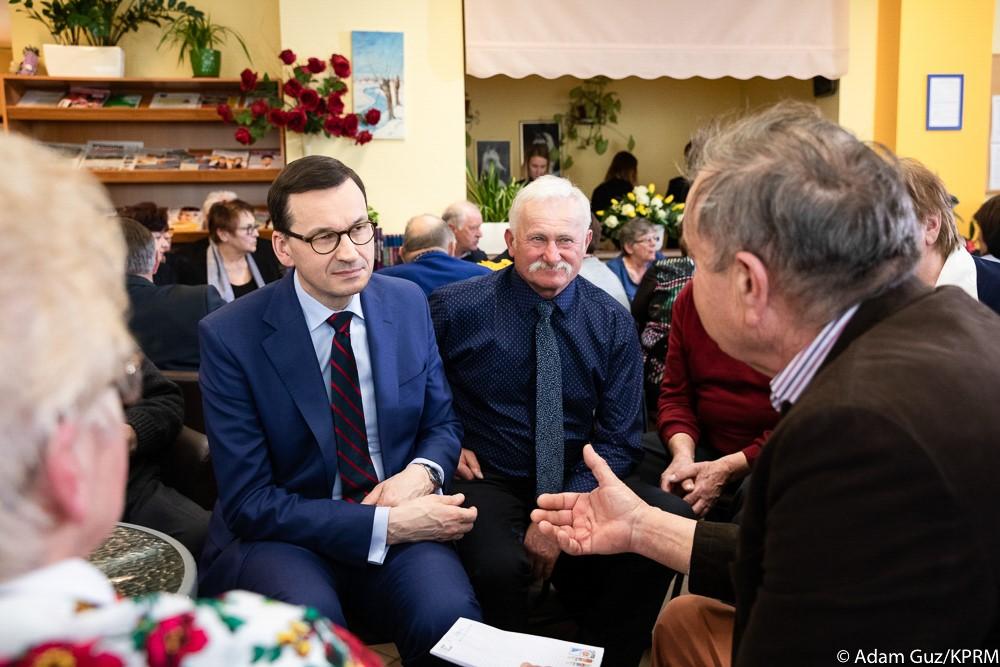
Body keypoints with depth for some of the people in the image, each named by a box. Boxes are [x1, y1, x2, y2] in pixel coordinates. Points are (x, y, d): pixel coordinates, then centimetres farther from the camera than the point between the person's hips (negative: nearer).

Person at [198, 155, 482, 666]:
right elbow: (248, 501, -14)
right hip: (281, 536, -2)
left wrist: (423, 472, -14)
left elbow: (442, 423, 10)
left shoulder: (408, 303, -1)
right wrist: (382, 525, -23)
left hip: (399, 523, 2)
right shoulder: (229, 336, -13)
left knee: (448, 616, -27)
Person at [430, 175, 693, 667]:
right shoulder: (455, 309, -7)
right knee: (500, 567, -35)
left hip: (577, 483, 3)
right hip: (487, 483, -2)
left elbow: (618, 440, -2)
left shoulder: (613, 323, -1)